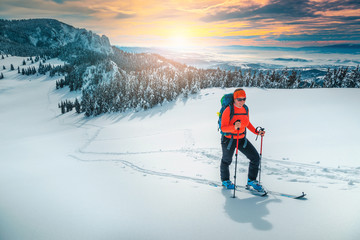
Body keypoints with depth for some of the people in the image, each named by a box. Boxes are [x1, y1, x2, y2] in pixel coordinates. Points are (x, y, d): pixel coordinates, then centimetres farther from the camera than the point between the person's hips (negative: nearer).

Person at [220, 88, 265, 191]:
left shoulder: (245, 109, -2)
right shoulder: (228, 110, -21)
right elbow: (223, 128, -23)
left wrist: (257, 132, 4)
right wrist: (234, 127, -41)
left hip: (242, 139, 5)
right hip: (229, 139, -5)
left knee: (255, 158, -2)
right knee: (227, 160, 16)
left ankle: (251, 180, 20)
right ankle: (225, 180, 43)